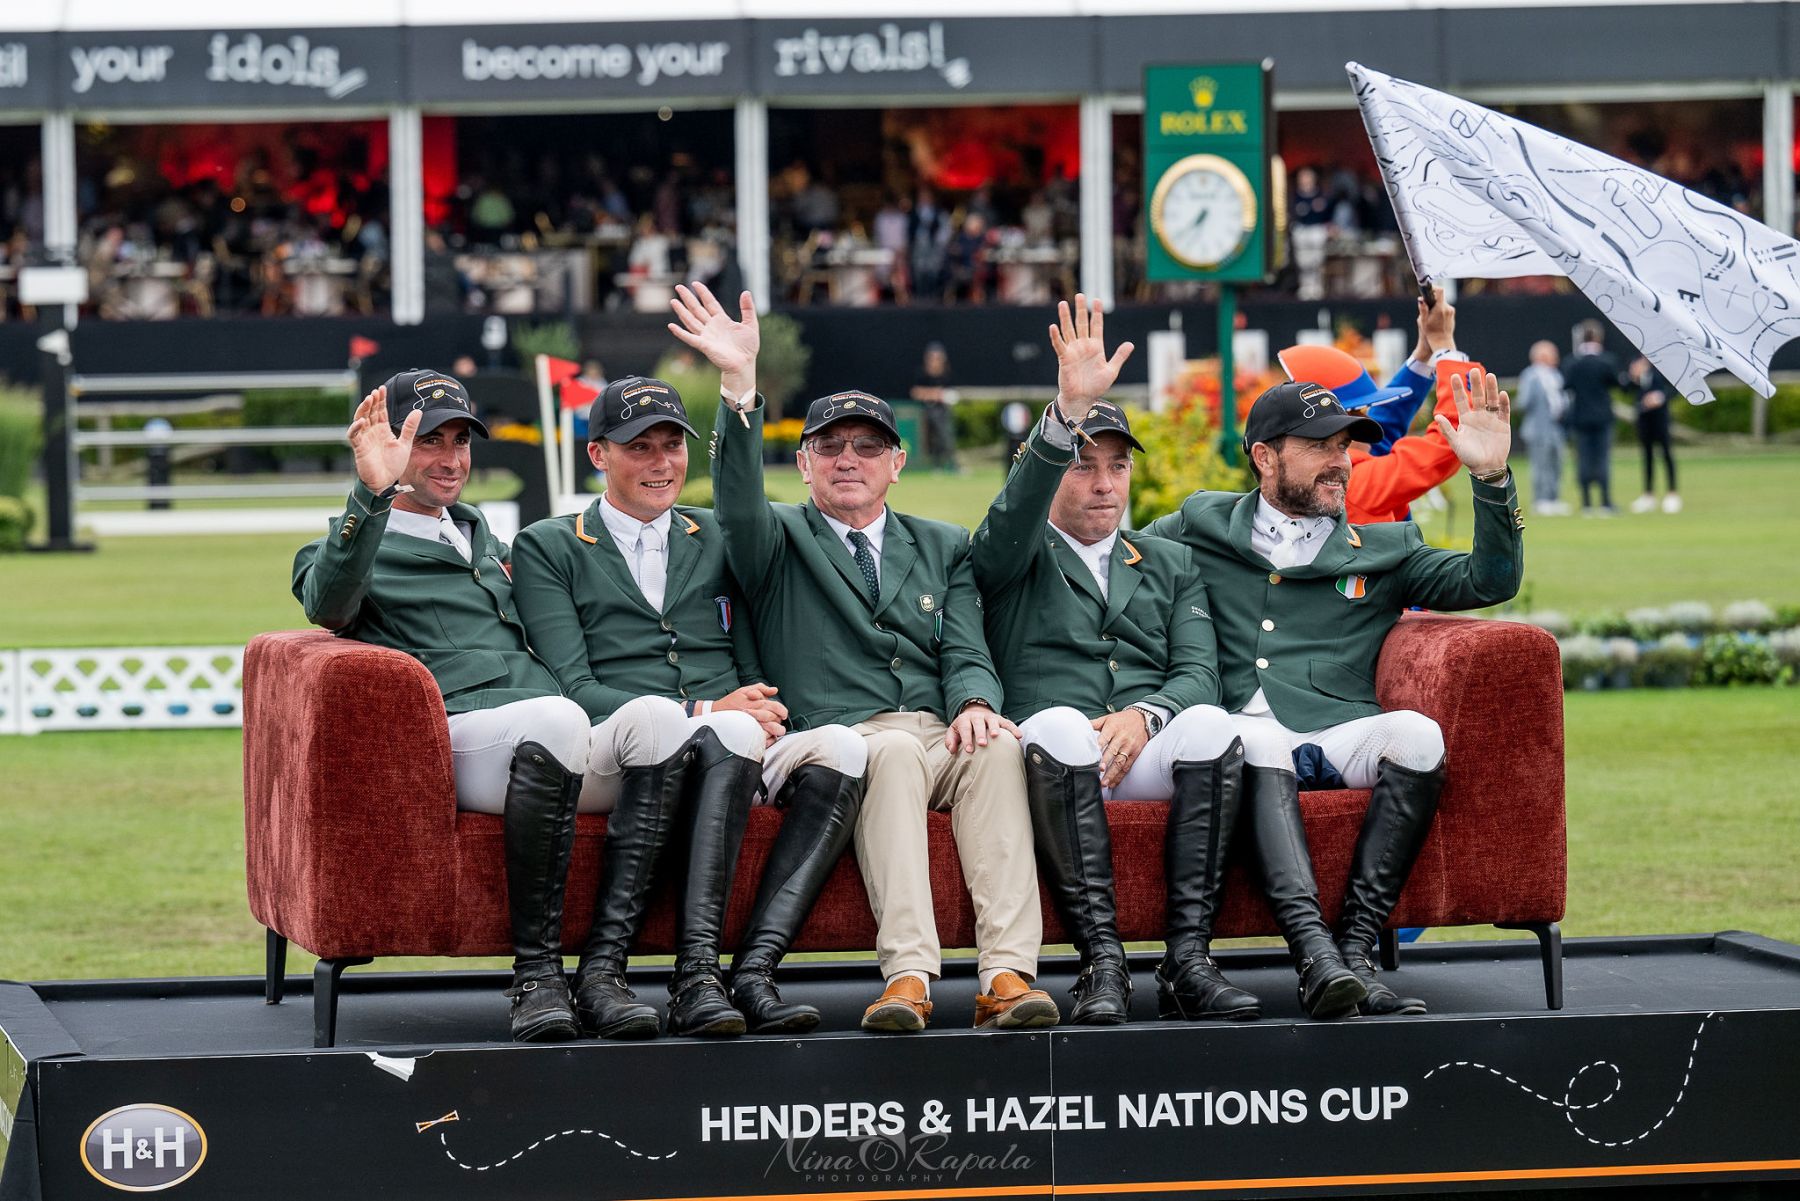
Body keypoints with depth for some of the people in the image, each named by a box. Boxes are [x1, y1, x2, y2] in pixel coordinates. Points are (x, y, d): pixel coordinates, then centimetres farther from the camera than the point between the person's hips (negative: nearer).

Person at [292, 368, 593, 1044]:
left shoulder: (478, 533, 34)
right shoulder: (347, 543, 12)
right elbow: (327, 603, -14)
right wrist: (372, 493, -29)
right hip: (455, 732, -6)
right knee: (557, 718, -39)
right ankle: (536, 974, -34)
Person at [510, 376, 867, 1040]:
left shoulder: (716, 538, 24)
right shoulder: (546, 548, 11)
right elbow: (571, 690, -1)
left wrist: (760, 713, -5)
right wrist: (703, 712, -12)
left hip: (727, 757, 4)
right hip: (606, 758, -4)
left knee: (840, 747, -28)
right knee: (654, 716, -39)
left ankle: (753, 967, -39)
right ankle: (699, 973, -42)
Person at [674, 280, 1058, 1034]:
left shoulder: (942, 548, 26)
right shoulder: (780, 541, 17)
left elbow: (967, 653, 14)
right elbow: (738, 503, -6)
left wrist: (975, 704, -11)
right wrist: (740, 384, -22)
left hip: (943, 739, 3)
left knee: (997, 747, -32)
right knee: (895, 750, -37)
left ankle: (1006, 973, -43)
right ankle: (908, 975, -47)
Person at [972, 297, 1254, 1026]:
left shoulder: (1170, 565, 27)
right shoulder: (1015, 559, 16)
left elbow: (1198, 673, 12)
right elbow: (1016, 513, -9)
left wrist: (1145, 715, -12)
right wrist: (1070, 411, -26)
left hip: (1148, 750, 2)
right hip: (1050, 751, -2)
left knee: (1211, 723, -31)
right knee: (1059, 726, -38)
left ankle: (1188, 959, -36)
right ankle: (1102, 961, -40)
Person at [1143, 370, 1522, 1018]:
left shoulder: (1384, 548, 23)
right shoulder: (1202, 526, 23)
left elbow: (1490, 580, 14)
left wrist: (1490, 476, 2)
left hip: (1335, 734, 2)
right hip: (1238, 737, -2)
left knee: (1416, 734, -31)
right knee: (1256, 739, -38)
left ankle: (1356, 947, -35)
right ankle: (1315, 953, -52)